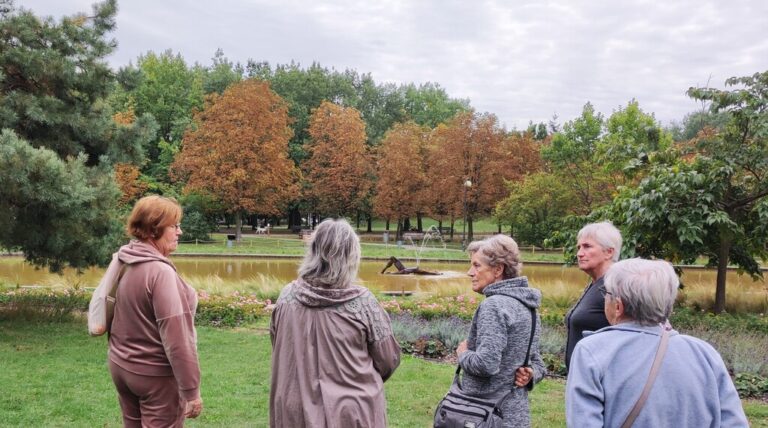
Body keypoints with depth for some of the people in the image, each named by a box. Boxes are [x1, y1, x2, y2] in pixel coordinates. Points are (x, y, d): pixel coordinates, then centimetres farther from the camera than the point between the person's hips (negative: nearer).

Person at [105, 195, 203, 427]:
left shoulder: (121, 261, 0)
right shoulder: (160, 271, -24)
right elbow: (176, 337, -25)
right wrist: (191, 390, -20)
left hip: (120, 366, 8)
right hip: (156, 374, -8)